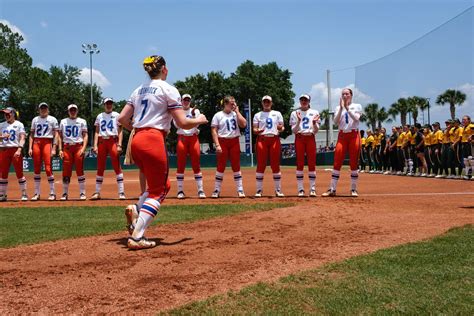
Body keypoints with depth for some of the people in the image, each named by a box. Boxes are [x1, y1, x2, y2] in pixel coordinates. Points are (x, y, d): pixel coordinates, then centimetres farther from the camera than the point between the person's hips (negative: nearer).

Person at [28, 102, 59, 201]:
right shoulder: (35, 120, 16)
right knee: (36, 168, 3)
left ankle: (52, 193, -5)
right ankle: (37, 193, 9)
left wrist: (54, 148, -10)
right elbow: (32, 134, 15)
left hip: (47, 142, -4)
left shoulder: (52, 119, 5)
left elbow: (56, 135, 0)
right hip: (36, 143, 4)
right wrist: (30, 148, 5)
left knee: (48, 168, -11)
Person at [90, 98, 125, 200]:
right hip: (102, 142, 3)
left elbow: (120, 131, 2)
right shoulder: (99, 116, 15)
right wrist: (95, 145, 0)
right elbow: (96, 132, 12)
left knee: (117, 166, -9)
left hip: (113, 141, -3)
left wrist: (119, 145, -9)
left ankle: (121, 192, -8)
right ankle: (97, 192, 9)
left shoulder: (116, 115, 7)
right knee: (100, 167, 4)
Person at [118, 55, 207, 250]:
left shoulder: (139, 90, 17)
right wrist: (200, 120, 10)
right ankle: (137, 237, -10)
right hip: (154, 141, -7)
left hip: (136, 141, 7)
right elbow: (183, 123, -8)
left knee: (163, 185, 21)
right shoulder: (168, 89, -3)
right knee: (157, 191, 1)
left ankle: (136, 211, -2)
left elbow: (122, 119, 14)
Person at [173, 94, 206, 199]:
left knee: (196, 165, -3)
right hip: (182, 138, 0)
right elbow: (177, 124, -6)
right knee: (181, 165, -1)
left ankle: (200, 190, -3)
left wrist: (193, 115, -23)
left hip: (193, 138, 0)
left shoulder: (195, 111, 10)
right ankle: (180, 190, 3)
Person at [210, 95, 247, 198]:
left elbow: (244, 124, -6)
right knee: (221, 166, -1)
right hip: (223, 142, -3)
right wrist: (217, 145, -14)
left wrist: (237, 111, -3)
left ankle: (240, 190, 7)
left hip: (234, 142, 3)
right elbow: (214, 131, -4)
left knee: (236, 166, 4)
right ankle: (217, 190, 6)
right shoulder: (218, 115, 1)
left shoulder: (236, 114, 11)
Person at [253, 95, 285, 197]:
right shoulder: (258, 115, 11)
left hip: (274, 139, 1)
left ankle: (278, 190, 4)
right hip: (262, 140, -1)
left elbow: (282, 127, 10)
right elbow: (254, 129, 5)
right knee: (261, 165, -4)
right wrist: (257, 131, -18)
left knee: (275, 165, -1)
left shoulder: (277, 114, 13)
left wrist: (280, 128, -14)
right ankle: (259, 190, 1)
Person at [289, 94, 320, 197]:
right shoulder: (295, 113, 7)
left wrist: (314, 122, -14)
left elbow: (316, 131, 5)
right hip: (299, 138, 0)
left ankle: (313, 189, 0)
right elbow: (294, 131, 0)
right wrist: (299, 120, -15)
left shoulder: (315, 113, 9)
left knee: (312, 163, -3)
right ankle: (300, 189, 1)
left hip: (310, 138, 1)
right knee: (299, 163, -3)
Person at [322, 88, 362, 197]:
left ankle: (353, 189, 7)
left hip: (354, 135, -2)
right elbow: (336, 121, -3)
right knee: (337, 162, -4)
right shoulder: (338, 108, 13)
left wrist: (347, 108, -18)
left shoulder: (357, 106, 7)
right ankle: (332, 189, -4)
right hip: (342, 136, 2)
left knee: (353, 163, -1)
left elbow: (356, 118, -11)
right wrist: (341, 108, -12)